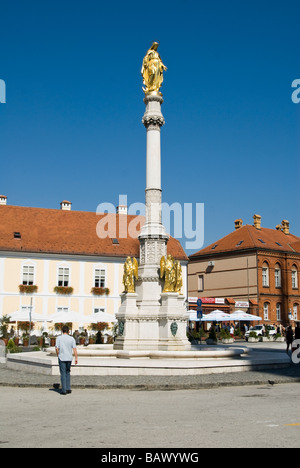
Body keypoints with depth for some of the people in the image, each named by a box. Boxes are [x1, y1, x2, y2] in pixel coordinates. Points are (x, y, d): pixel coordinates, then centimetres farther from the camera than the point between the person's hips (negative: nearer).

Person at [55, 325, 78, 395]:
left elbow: (57, 348, -6)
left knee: (63, 374, 2)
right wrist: (76, 358, -2)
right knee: (68, 373, 18)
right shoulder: (71, 338, 0)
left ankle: (64, 390, 1)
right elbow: (74, 349, -5)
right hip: (69, 358, 2)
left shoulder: (59, 338, -4)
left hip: (62, 358, -2)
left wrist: (58, 355, 10)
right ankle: (68, 389, 15)